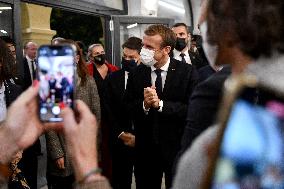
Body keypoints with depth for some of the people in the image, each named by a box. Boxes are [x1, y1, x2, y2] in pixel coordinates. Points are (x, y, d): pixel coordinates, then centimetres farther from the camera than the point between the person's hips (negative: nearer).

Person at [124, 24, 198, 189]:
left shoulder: (187, 72, -9)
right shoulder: (137, 74, 1)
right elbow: (128, 108, 0)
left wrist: (160, 104, -23)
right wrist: (144, 104, -20)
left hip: (177, 146, -3)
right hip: (146, 148, 3)